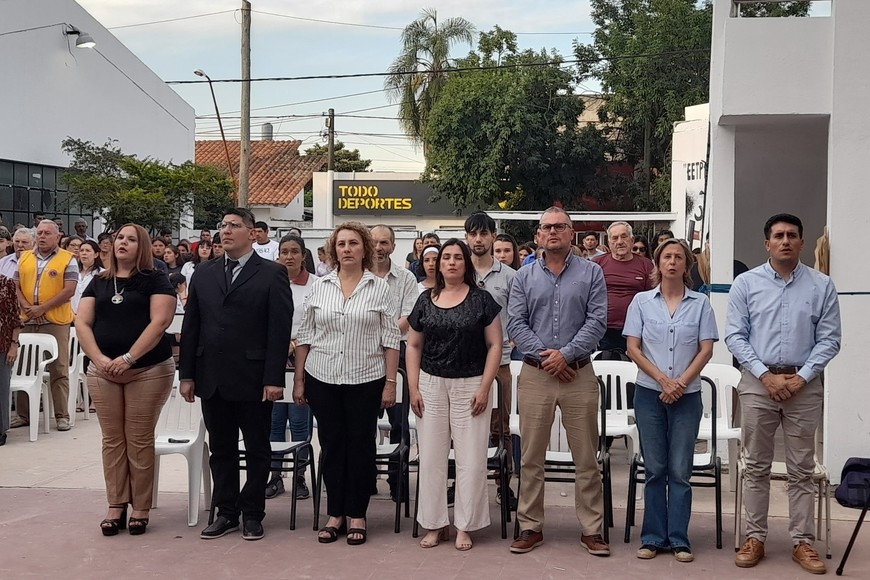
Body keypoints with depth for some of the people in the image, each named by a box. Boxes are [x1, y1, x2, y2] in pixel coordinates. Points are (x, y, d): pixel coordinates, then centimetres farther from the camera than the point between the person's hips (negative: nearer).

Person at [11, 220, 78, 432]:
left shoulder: (68, 260, -2)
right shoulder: (24, 258, 12)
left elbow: (69, 290, -10)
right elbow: (15, 286, 10)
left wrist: (42, 308, -14)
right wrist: (26, 307, -8)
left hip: (56, 322, -5)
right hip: (27, 321, 5)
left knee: (59, 370, -3)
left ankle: (62, 416, 2)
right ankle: (23, 414, 18)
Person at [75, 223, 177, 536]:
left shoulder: (155, 280, 0)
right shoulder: (99, 282, 12)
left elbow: (160, 321, -12)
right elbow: (82, 323, 6)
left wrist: (129, 358, -18)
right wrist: (99, 359, -10)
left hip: (148, 370, -4)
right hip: (102, 372, 4)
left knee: (139, 441, 0)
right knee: (112, 440, 6)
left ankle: (140, 509, 8)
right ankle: (116, 507, 14)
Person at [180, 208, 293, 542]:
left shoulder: (272, 274, -3)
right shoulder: (204, 274, 11)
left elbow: (280, 329, -9)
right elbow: (190, 326, 11)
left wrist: (274, 378, -15)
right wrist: (187, 374, 5)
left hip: (254, 380, -4)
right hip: (212, 379, 4)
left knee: (257, 450, 7)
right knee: (221, 449, 11)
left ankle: (252, 514, 18)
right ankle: (226, 513, 21)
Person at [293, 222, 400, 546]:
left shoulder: (379, 288, 0)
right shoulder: (320, 287, 5)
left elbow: (390, 338, -1)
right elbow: (305, 335, 8)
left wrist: (390, 382, -6)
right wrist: (299, 379, 5)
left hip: (365, 380, -2)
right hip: (323, 379, 2)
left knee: (361, 446, 4)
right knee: (331, 445, 8)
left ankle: (357, 515, 16)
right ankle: (335, 514, 19)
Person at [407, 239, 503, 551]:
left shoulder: (481, 299, -1)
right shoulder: (426, 299, 7)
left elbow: (495, 344, -2)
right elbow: (413, 346, 10)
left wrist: (484, 388, -9)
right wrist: (413, 388, 2)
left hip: (470, 385, -2)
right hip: (431, 385, 3)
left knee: (471, 458, 0)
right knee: (431, 457, 5)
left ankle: (464, 526, 12)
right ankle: (435, 524, 17)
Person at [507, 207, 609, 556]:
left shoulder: (591, 273, 5)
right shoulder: (524, 276, 9)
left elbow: (597, 321, -4)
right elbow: (515, 324, 1)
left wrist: (566, 354, -14)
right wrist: (544, 356, -10)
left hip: (579, 374, -1)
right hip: (534, 375, 1)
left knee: (586, 458, 4)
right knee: (531, 457, 5)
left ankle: (592, 529, 13)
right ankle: (530, 527, 15)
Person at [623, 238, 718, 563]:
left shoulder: (700, 303, 3)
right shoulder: (642, 302, 4)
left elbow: (706, 350, 0)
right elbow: (633, 348, 0)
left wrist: (681, 382, -11)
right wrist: (663, 380, -10)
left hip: (687, 395, 0)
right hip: (649, 393, 0)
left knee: (680, 470, 2)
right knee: (654, 468, 5)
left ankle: (679, 539, 8)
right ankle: (653, 537, 12)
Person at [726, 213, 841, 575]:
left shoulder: (821, 286, 2)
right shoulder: (746, 283, 2)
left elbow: (829, 339, 0)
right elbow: (735, 336, -2)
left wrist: (800, 377, -10)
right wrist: (766, 375, -10)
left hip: (805, 384, 0)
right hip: (758, 382, 0)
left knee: (802, 470, 6)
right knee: (756, 467, 7)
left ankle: (802, 542, 13)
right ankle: (755, 538, 15)